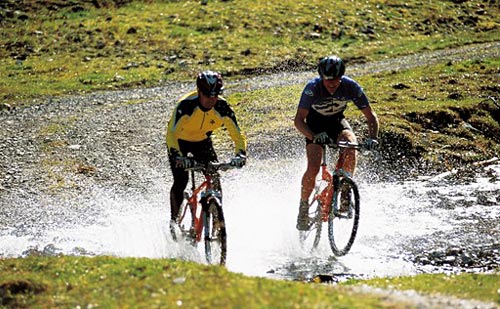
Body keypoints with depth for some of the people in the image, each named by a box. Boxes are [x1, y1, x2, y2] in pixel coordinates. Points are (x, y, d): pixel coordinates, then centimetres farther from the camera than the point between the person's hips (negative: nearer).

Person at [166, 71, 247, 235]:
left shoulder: (222, 107, -25)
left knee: (214, 179, -14)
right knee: (181, 181, -17)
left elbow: (237, 134, -23)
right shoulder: (186, 105, -35)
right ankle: (174, 220, 0)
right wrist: (177, 156, -56)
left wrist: (240, 153, -43)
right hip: (180, 142, -3)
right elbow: (171, 132, -40)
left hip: (202, 141, 3)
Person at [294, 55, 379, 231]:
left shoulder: (351, 86, -25)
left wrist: (372, 138, -37)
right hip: (315, 125, -2)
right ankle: (303, 207, -1)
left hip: (337, 121, 2)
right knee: (313, 168, -22)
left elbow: (371, 116, -19)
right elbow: (299, 120, -32)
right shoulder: (313, 88, -30)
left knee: (350, 145, -32)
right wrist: (314, 137, -50)